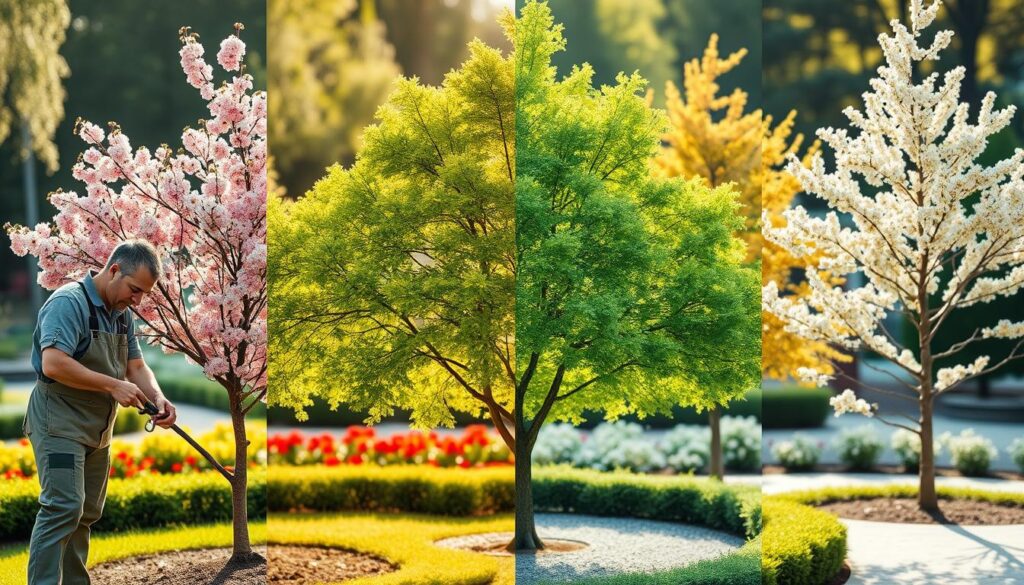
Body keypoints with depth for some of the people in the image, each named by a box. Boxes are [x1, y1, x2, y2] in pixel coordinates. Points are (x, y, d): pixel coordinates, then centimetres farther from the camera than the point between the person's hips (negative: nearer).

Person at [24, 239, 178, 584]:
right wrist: (114, 386, -25)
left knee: (87, 514, 10)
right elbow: (54, 364, -29)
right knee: (64, 508, -16)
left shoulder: (122, 315, 11)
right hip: (60, 423, -9)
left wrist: (158, 398, -8)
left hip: (98, 429, 9)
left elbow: (136, 366, 12)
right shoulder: (69, 302, -18)